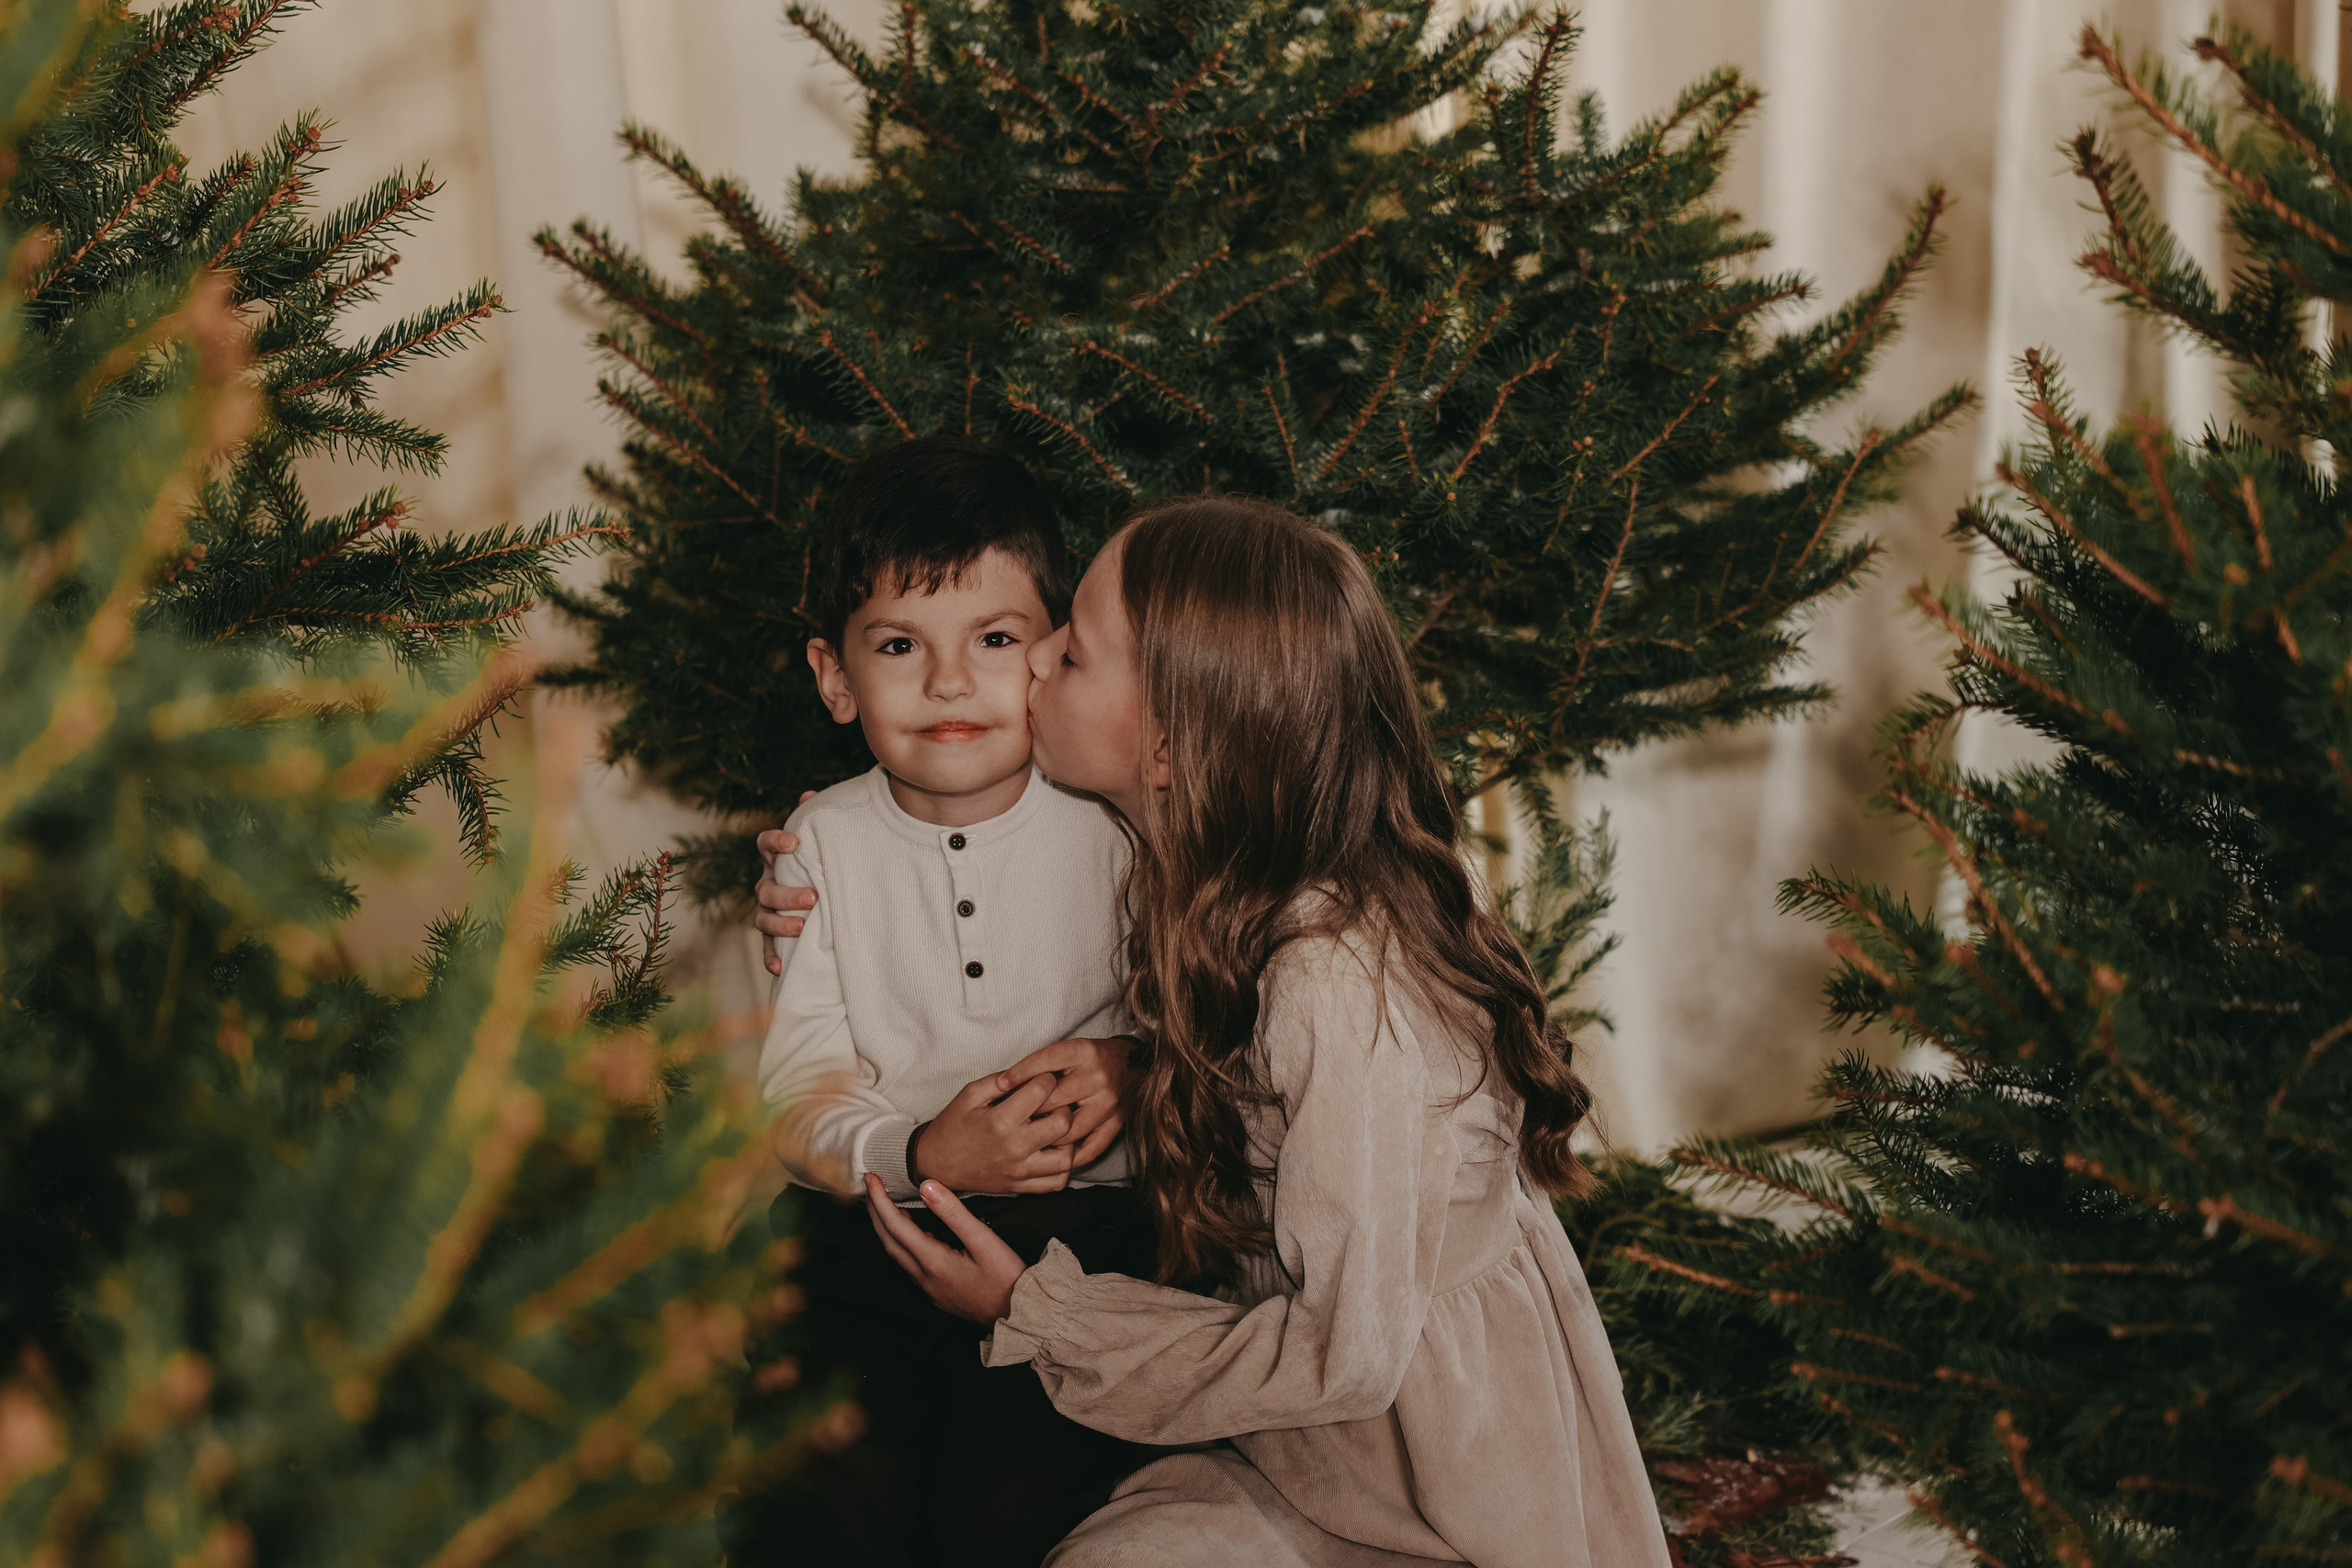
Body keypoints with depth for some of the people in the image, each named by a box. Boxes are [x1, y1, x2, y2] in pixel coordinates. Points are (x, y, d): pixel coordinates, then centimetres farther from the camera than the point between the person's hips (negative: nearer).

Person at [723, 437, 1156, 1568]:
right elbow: (799, 1074, -1)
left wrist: (1130, 1062, -13)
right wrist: (919, 1157, -20)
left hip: (1076, 1221, -1)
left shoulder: (1110, 829, 4)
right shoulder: (823, 843, 7)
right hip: (868, 1213, 1)